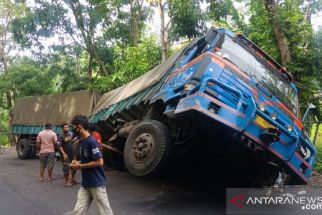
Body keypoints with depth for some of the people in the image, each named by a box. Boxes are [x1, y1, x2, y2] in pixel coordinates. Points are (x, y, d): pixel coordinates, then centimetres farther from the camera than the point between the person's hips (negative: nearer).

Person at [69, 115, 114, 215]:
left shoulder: (92, 141, -19)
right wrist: (78, 162, 3)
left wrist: (80, 166, -15)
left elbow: (99, 162, -22)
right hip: (85, 184, 9)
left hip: (97, 184, -9)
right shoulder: (83, 141, 9)